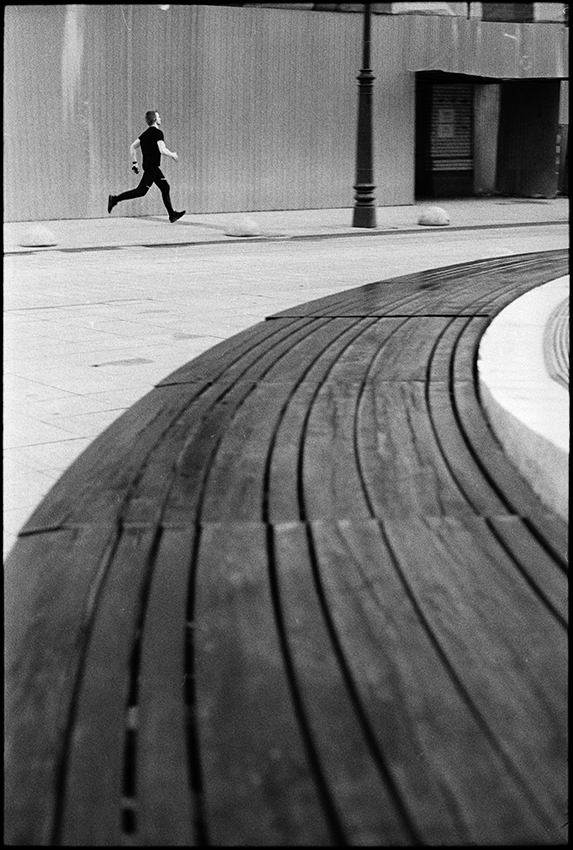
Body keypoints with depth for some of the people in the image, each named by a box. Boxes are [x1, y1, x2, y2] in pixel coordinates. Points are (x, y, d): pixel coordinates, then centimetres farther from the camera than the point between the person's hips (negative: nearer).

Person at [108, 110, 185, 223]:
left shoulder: (146, 133, 13)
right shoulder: (158, 133, -13)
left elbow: (132, 146, 15)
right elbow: (163, 150, -22)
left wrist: (134, 162, 17)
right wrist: (173, 155, -4)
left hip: (152, 166, 10)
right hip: (151, 166, -10)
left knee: (165, 187, 12)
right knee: (141, 191, -10)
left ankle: (172, 214, 14)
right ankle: (115, 199, -10)